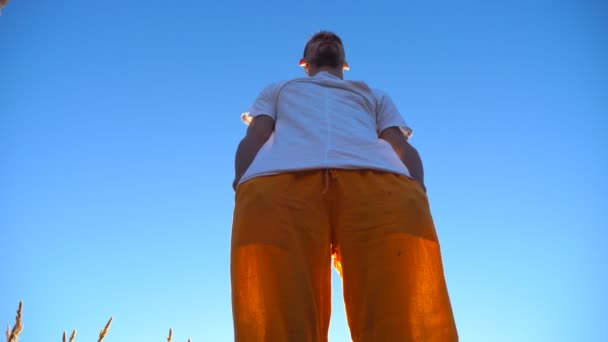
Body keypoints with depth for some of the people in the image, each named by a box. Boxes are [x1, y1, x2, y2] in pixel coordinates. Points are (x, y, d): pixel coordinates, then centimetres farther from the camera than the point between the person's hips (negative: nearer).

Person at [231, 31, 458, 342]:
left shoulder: (376, 97, 45)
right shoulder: (277, 91, 44)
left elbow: (403, 147, 25)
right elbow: (253, 139, 23)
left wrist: (415, 191, -1)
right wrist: (242, 187, -2)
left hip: (380, 180, 1)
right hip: (277, 179, 0)